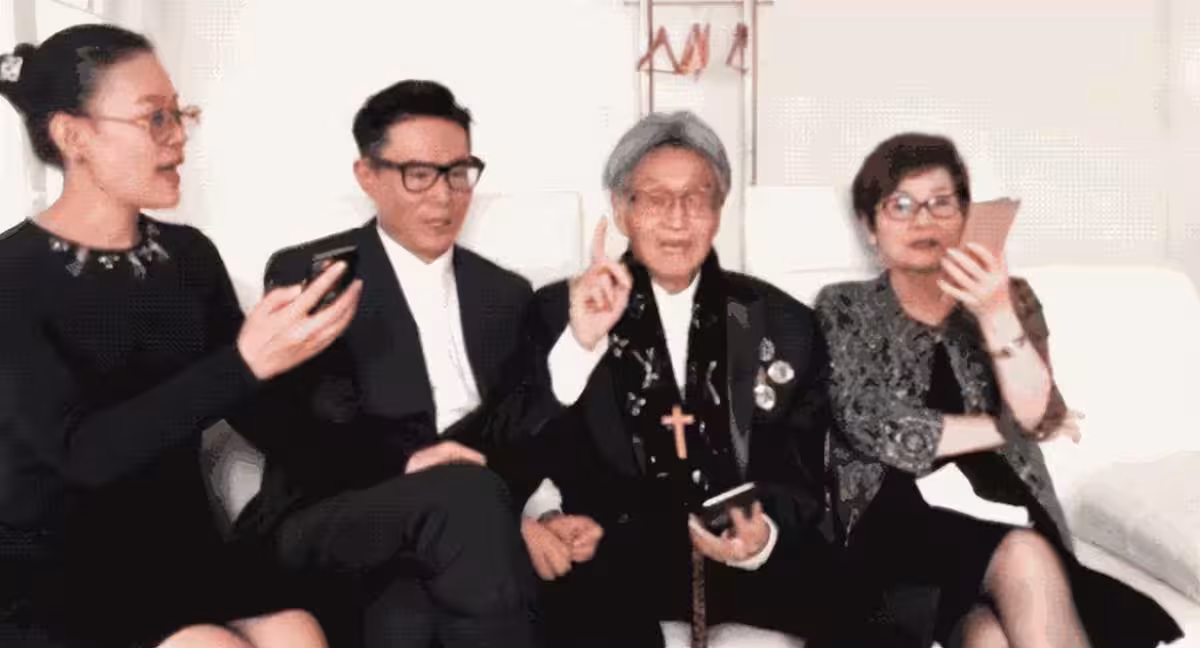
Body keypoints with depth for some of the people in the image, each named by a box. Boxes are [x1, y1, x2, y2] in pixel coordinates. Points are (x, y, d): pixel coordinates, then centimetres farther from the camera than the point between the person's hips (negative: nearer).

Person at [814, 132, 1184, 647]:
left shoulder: (1008, 298, 15)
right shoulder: (844, 309, 8)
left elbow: (1035, 414, 0)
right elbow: (876, 429, -6)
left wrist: (996, 315, -15)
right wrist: (1008, 427, 0)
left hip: (1000, 514, 2)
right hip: (896, 522, -2)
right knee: (1021, 557, -32)